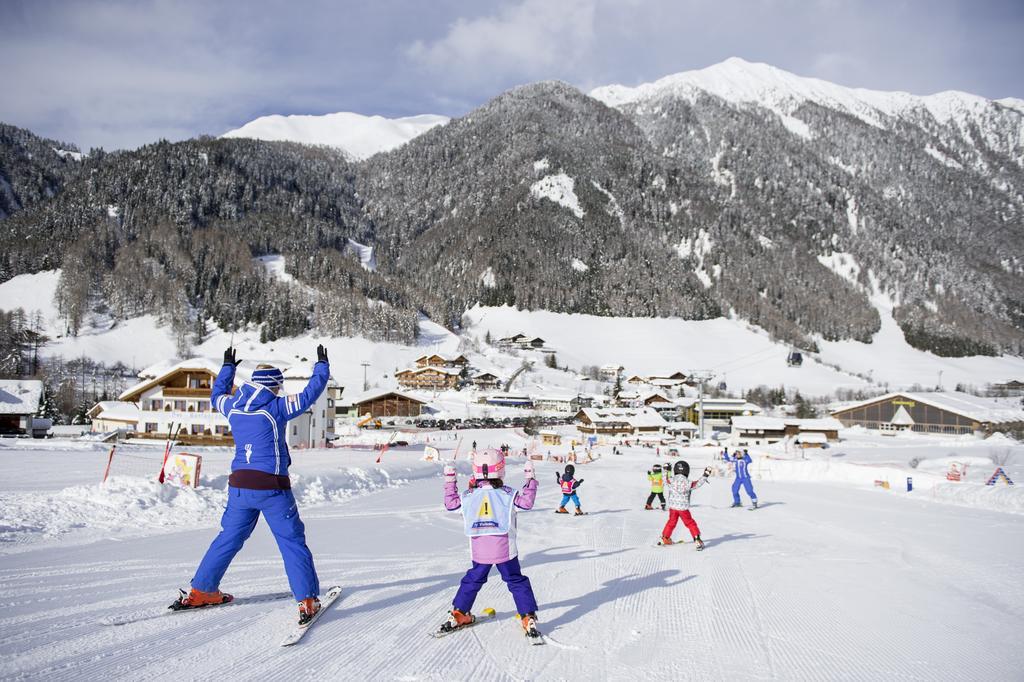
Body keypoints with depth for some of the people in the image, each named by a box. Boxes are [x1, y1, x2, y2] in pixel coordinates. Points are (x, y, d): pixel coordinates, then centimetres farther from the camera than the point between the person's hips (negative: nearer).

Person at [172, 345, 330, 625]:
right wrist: (322, 365, 11)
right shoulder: (276, 407, -9)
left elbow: (216, 395, 29)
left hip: (239, 485, 6)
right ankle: (307, 601, -1)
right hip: (272, 487, -5)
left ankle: (201, 591, 30)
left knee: (229, 538, 22)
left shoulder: (233, 406, 7)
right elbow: (310, 394, -4)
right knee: (292, 542, 1)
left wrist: (227, 367, 42)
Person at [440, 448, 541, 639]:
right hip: (504, 549, -2)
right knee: (516, 581, 8)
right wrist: (530, 479, 0)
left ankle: (459, 613, 27)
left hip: (479, 550, 2)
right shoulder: (507, 493, -9)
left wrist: (450, 480, 19)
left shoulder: (468, 495, -1)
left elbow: (450, 503, 10)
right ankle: (528, 617, 4)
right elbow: (527, 502, -8)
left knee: (472, 580, 21)